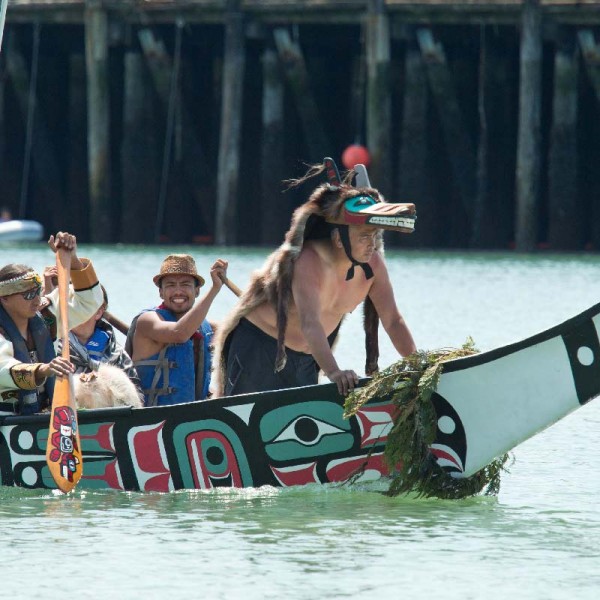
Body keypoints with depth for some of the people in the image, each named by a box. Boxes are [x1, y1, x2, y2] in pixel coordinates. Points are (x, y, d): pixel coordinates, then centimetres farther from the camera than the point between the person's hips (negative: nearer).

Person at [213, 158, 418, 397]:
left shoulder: (372, 264, -10)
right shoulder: (308, 261, -29)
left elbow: (393, 321, -8)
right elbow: (310, 324, -42)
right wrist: (333, 371, -56)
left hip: (305, 357, 7)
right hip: (258, 345, -7)